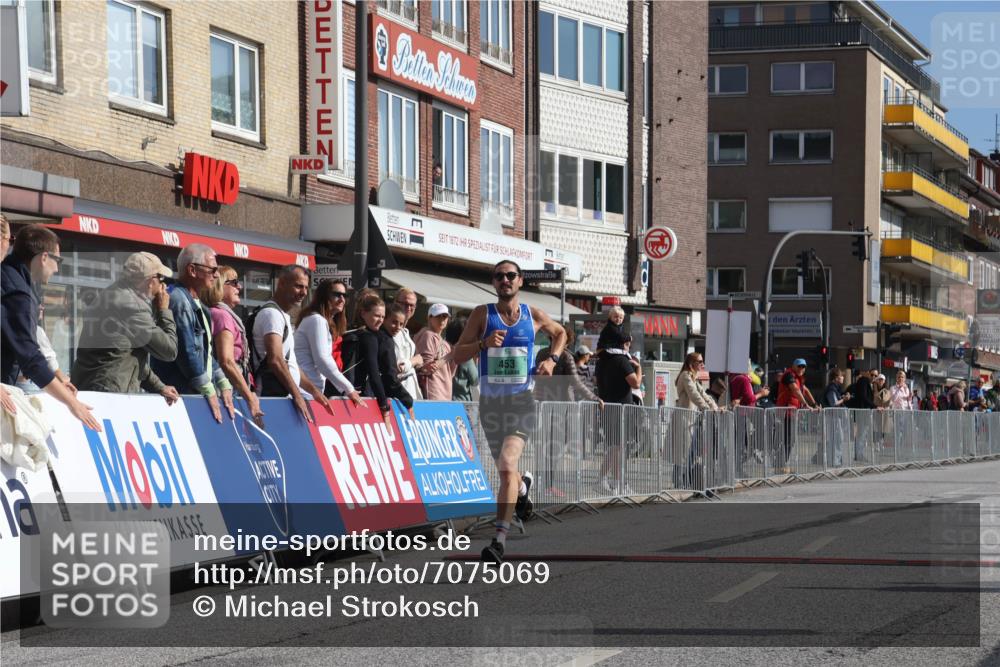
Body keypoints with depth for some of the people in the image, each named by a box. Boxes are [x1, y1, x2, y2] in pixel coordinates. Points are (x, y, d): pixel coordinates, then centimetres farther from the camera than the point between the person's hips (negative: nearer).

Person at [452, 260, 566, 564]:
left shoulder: (534, 315, 3)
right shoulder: (482, 314, 1)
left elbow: (560, 333, 24)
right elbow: (457, 355, -1)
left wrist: (552, 359, 6)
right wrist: (484, 343, -18)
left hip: (521, 401, -2)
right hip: (490, 401, 2)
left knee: (507, 465, -21)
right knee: (504, 468, 16)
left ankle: (500, 540, -23)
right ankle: (522, 487, 55)